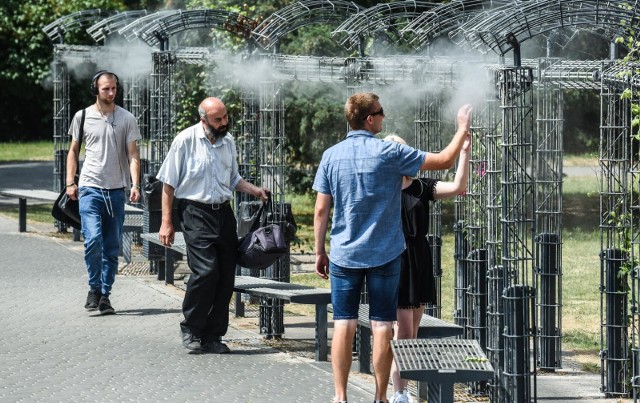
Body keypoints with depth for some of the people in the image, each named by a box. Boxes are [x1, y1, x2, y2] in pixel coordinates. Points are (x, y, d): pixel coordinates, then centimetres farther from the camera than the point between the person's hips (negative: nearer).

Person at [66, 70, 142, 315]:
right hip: (90, 188, -1)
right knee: (93, 239, -16)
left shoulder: (127, 119, 4)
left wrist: (135, 184, -12)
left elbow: (133, 155, 1)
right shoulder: (82, 117, 5)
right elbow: (73, 151, 14)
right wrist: (70, 182, 5)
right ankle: (94, 288, 1)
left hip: (116, 190, 1)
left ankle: (105, 294, 13)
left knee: (112, 247, 4)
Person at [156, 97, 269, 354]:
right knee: (206, 270, -18)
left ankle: (212, 336, 10)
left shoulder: (228, 142, 12)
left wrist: (255, 190, 8)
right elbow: (168, 183, -3)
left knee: (226, 276, 2)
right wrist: (166, 222, -7)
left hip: (223, 212, 6)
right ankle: (191, 329, 0)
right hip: (196, 213, -6)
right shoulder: (186, 141, -6)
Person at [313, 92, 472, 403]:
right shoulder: (390, 153, -9)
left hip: (344, 255, 2)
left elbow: (321, 209, 0)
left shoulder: (332, 156, -1)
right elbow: (444, 160, -5)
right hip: (384, 255, -2)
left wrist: (320, 252, 9)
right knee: (382, 328, 4)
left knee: (343, 326, 4)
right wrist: (462, 129, 10)